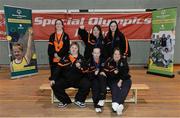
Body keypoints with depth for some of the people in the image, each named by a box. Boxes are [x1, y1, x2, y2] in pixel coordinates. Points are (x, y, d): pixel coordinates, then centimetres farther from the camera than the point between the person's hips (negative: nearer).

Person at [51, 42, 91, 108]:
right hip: (65, 80, 1)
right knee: (55, 85, -21)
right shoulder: (64, 58, 7)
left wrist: (80, 68, -24)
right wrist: (53, 79, -12)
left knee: (87, 84, -27)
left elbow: (84, 71, -4)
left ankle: (78, 100, 0)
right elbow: (58, 69, -1)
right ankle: (65, 101, 5)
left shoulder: (81, 58, 6)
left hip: (78, 80, -1)